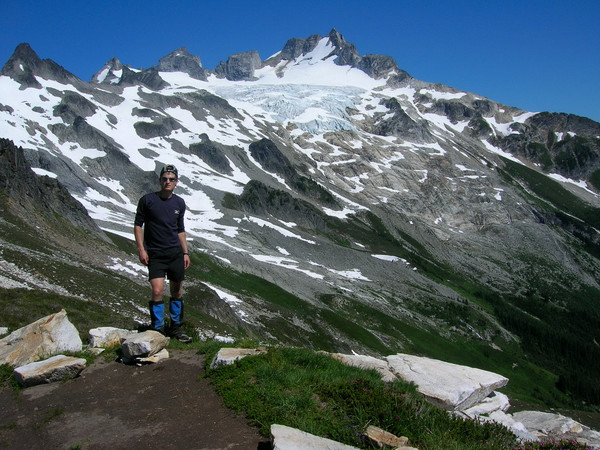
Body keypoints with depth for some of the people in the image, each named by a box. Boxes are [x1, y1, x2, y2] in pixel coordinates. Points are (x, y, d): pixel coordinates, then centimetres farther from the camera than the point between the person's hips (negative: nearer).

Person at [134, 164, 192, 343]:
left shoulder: (179, 203, 8)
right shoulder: (147, 200, -4)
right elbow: (138, 224, 0)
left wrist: (185, 252, 11)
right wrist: (141, 249, -8)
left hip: (176, 253, 4)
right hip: (155, 254, -4)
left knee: (177, 291, 8)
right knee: (157, 291, -13)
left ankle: (176, 327, 23)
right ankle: (158, 329, 3)